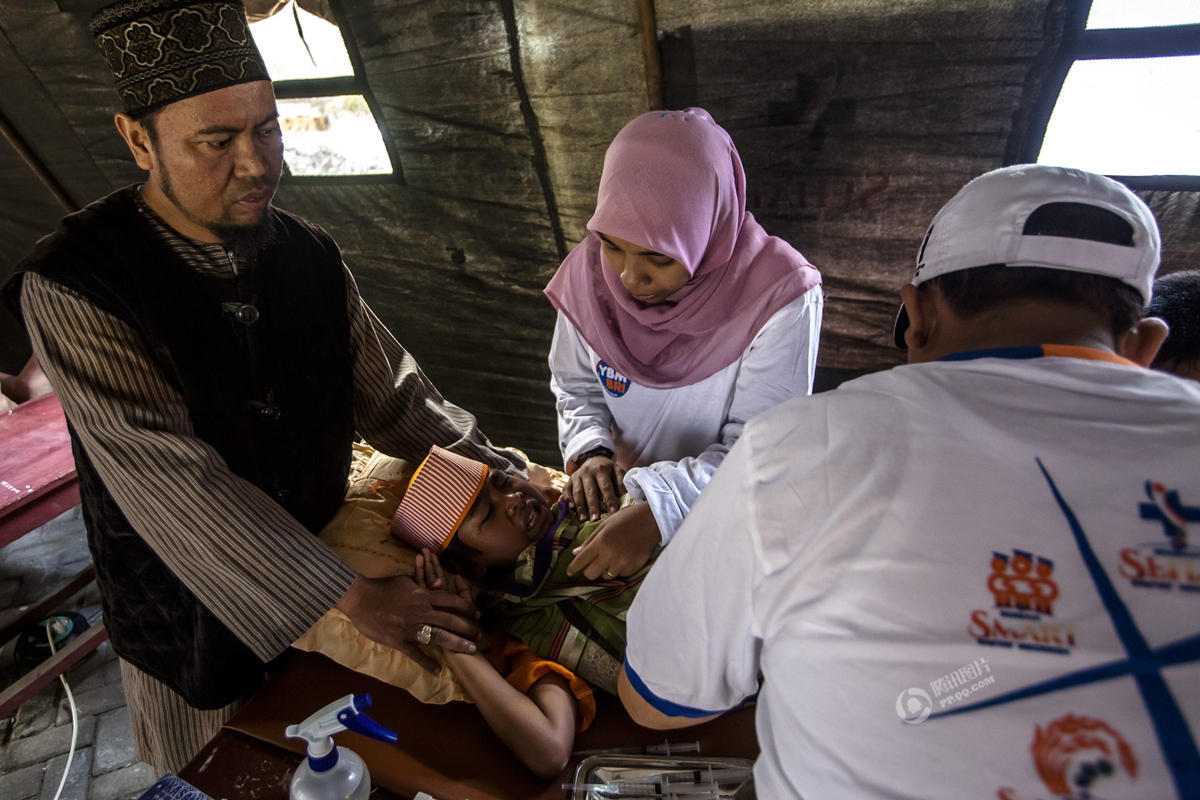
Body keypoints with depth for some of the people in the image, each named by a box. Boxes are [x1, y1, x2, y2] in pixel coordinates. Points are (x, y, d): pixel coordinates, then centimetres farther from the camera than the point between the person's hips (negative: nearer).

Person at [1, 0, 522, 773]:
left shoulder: (310, 255, -8)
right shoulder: (72, 289, -22)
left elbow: (393, 394, -6)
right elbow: (172, 483, -29)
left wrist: (500, 475, -17)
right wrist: (351, 597, -31)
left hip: (328, 559, 4)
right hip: (193, 619, -3)